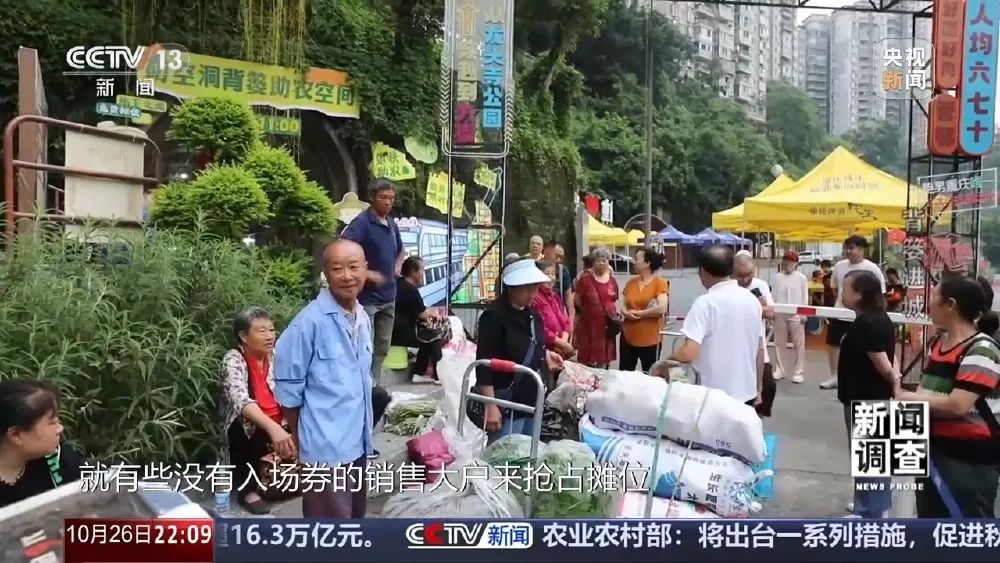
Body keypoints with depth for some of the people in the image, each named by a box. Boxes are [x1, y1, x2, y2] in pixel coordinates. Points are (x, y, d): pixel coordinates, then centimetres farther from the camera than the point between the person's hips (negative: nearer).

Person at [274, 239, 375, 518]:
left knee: (354, 520, 22)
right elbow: (288, 387, -11)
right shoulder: (310, 321, -18)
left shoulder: (364, 319, 5)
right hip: (326, 448, -7)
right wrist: (302, 441, -2)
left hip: (357, 443, 8)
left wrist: (362, 431, 16)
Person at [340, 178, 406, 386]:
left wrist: (397, 266, 10)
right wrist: (367, 273, -23)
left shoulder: (392, 224, 11)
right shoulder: (361, 222, -12)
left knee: (382, 348, 15)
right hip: (367, 296, -8)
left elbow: (401, 250, 30)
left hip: (388, 296, 8)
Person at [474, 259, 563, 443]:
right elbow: (484, 364, -19)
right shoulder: (494, 316, -16)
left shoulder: (533, 314, 10)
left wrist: (545, 355, 6)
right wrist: (490, 406, -23)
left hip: (532, 401, 8)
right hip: (506, 405, -8)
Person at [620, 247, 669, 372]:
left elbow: (661, 308, -20)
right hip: (628, 337, 5)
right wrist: (626, 313, -10)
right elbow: (622, 306, 13)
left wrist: (638, 313, -11)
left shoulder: (660, 282, -7)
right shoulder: (631, 282, 9)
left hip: (649, 340, -5)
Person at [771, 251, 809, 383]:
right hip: (780, 314, 3)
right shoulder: (778, 277, 7)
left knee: (799, 344, -1)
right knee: (779, 343, 8)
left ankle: (798, 372, 4)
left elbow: (805, 297, 1)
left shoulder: (801, 278, 1)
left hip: (796, 314, -3)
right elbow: (774, 295, 8)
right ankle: (779, 370, 17)